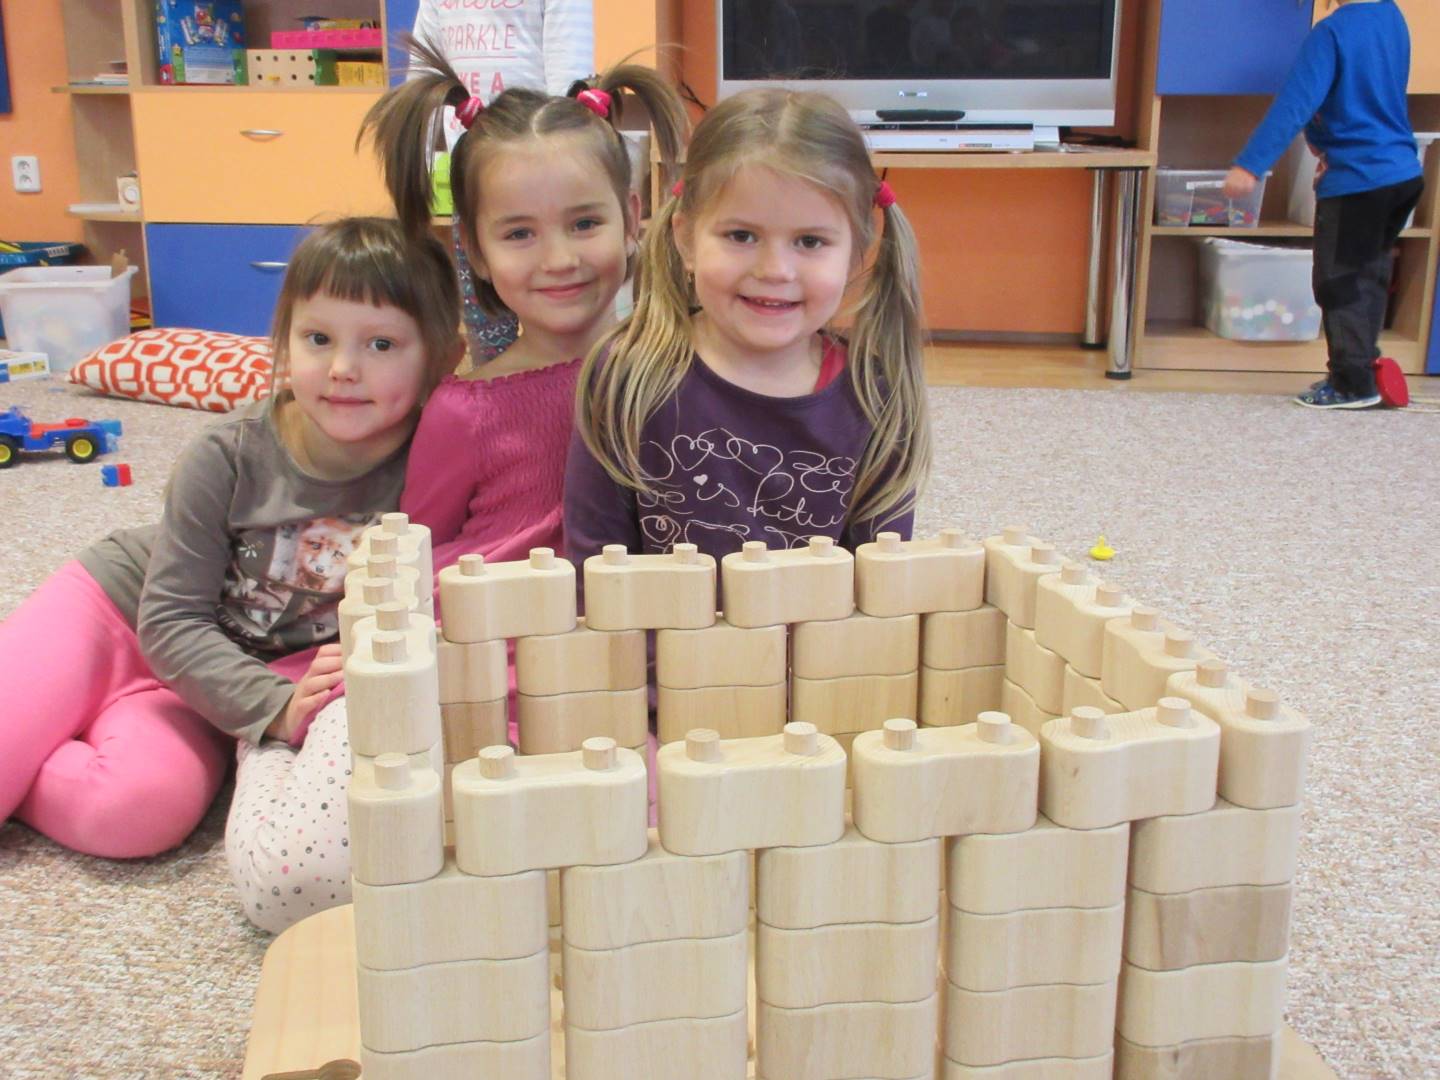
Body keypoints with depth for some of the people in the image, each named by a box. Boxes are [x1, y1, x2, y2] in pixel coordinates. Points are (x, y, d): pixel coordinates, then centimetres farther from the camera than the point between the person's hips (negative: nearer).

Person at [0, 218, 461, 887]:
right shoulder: (227, 460, -21)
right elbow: (170, 620, -19)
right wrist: (277, 707, -33)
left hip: (200, 683, 2)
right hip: (107, 611, -1)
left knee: (143, 809, -28)